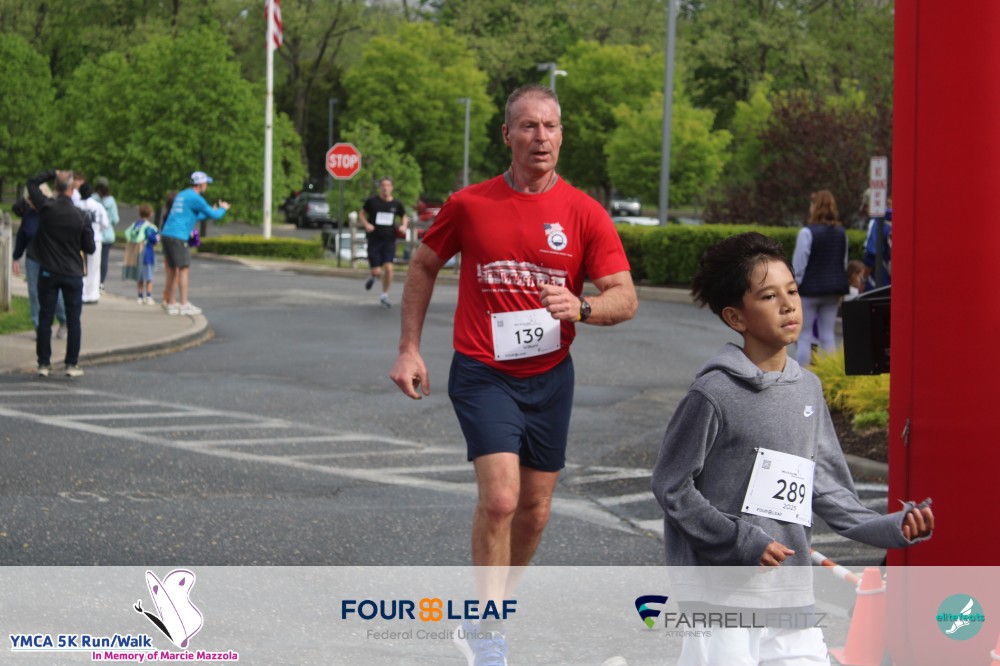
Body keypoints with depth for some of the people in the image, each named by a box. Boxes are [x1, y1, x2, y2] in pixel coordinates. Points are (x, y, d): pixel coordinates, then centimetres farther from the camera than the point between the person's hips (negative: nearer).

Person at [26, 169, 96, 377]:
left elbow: (32, 183, 8)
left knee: (45, 318, 7)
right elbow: (89, 247, -3)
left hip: (48, 273, 1)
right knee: (73, 319, 6)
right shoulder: (81, 216, -11)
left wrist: (53, 173, 10)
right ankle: (72, 364, 5)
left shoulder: (46, 207, -9)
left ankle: (44, 363, 7)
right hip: (72, 274, -1)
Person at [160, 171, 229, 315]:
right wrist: (222, 209, 18)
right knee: (184, 270, -6)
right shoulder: (195, 198, -7)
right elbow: (214, 216, -3)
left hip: (166, 234, 9)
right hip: (178, 237, -9)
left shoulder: (181, 195, 21)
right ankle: (184, 305, -8)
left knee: (172, 270, 11)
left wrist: (211, 212, 36)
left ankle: (171, 304, 11)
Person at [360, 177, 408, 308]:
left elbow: (404, 216, 19)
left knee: (388, 268, -11)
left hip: (389, 240, 1)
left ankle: (384, 296, 7)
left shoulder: (396, 204, 2)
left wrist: (403, 226, -1)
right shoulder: (372, 201, -3)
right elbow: (362, 213, 10)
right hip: (374, 240, -1)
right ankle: (373, 277, 36)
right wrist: (366, 224, -8)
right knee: (377, 271, -5)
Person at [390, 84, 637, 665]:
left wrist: (580, 307, -29)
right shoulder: (469, 204, -5)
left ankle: (497, 606, 35)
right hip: (483, 373, -3)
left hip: (550, 377, 3)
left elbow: (625, 299, -8)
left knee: (535, 510, 12)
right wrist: (410, 349, 5)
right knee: (500, 496, -19)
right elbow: (424, 267, 10)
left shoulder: (585, 213, -5)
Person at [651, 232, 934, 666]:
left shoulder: (808, 389, 10)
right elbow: (671, 485, -7)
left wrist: (892, 528, 4)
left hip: (793, 596, 6)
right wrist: (740, 540, -13)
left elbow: (826, 485, 15)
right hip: (722, 595, -6)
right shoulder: (714, 394, -10)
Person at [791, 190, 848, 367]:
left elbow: (799, 266, -12)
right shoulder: (841, 233, 4)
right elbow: (844, 264, 11)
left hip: (810, 289, -5)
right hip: (833, 291, 5)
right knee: (828, 335, 10)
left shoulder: (807, 233, -14)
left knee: (803, 336, 2)